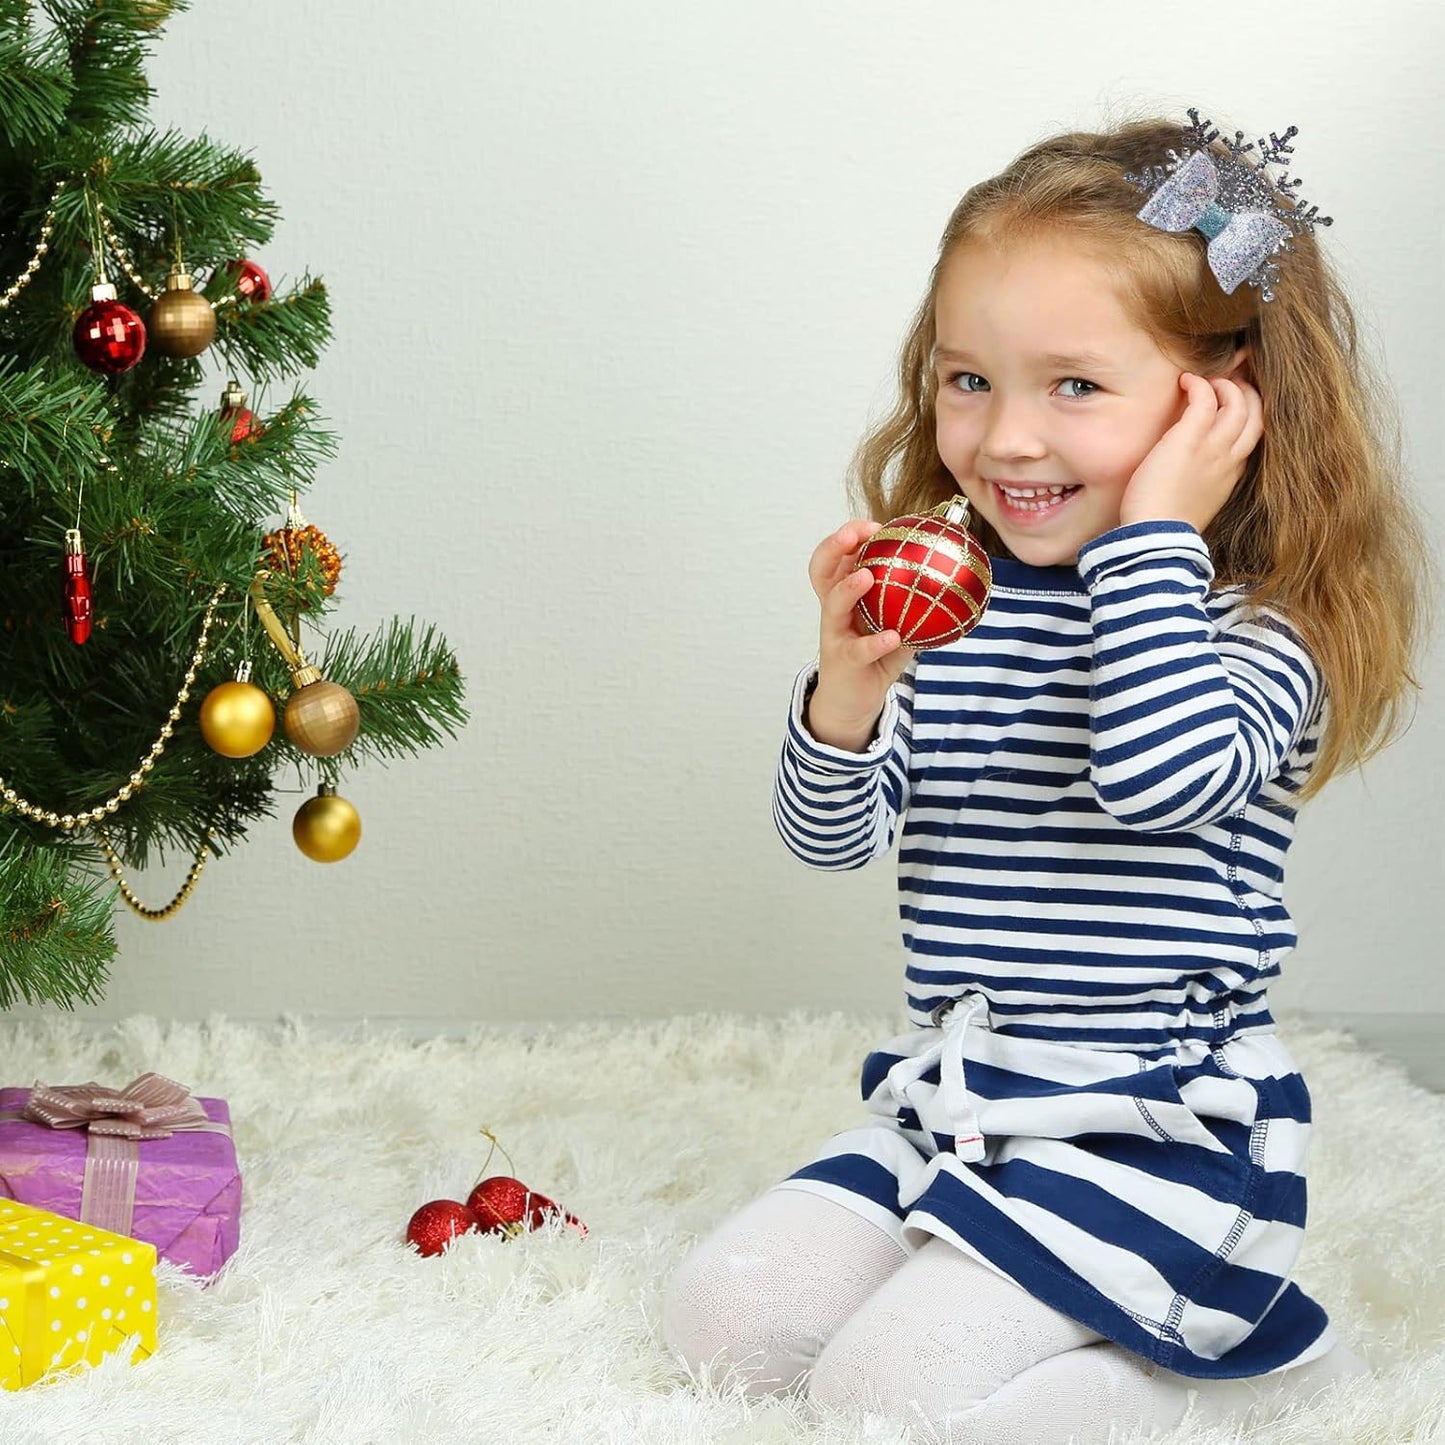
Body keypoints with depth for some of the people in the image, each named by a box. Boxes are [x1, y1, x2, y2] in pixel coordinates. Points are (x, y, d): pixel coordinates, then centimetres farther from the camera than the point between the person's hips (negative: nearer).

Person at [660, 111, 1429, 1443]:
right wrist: (849, 693, -21)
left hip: (1151, 1130, -7)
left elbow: (1165, 776, -35)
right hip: (950, 1107, 7)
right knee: (723, 1320, 1)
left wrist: (1157, 529, -26)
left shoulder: (1261, 634, -13)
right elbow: (832, 836, 0)